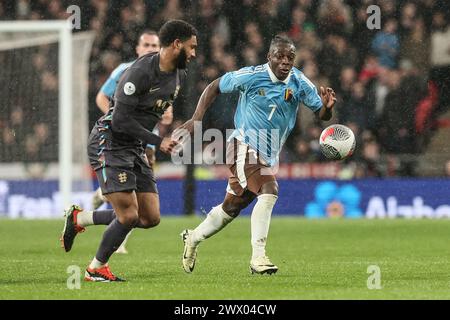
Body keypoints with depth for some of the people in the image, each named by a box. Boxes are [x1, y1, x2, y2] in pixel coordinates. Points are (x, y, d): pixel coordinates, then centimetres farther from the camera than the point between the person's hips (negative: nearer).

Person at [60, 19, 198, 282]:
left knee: (150, 218, 2)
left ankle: (79, 218, 17)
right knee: (129, 215, -15)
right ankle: (97, 268, 8)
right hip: (110, 143, -9)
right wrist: (158, 141, -19)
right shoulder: (140, 72, -21)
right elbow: (120, 120, -23)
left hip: (136, 148, 9)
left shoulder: (180, 75, 6)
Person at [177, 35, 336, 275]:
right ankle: (258, 257, -25)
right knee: (269, 192, -26)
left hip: (269, 156, 6)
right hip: (244, 145, -6)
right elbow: (214, 88, -1)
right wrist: (196, 119, -9)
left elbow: (322, 114, -4)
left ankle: (193, 238, 37)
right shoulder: (251, 76, -14)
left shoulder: (299, 83, -5)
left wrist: (327, 107, -28)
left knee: (233, 206, 15)